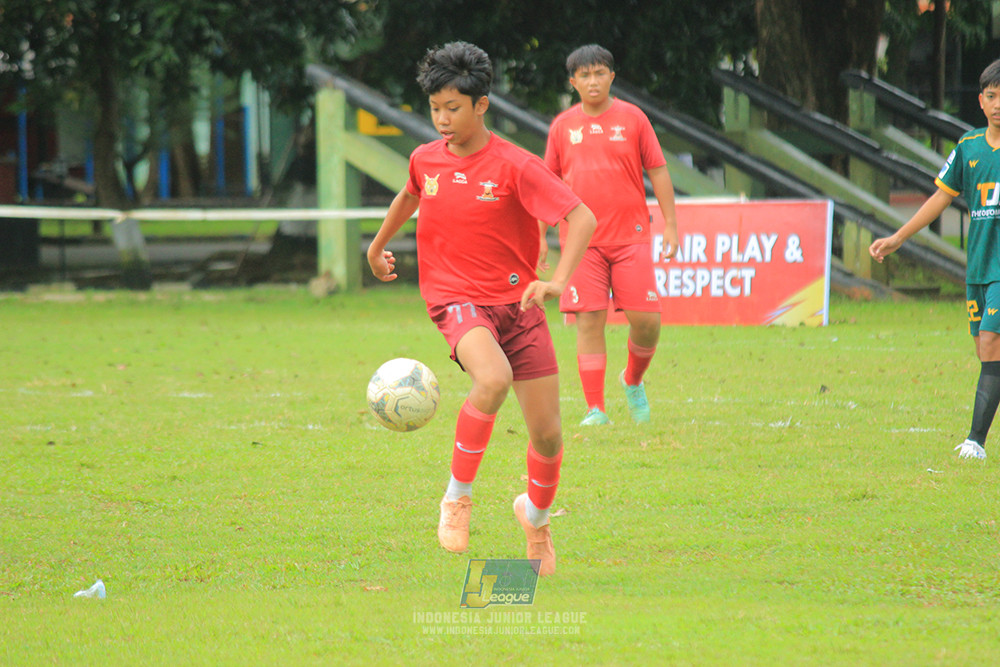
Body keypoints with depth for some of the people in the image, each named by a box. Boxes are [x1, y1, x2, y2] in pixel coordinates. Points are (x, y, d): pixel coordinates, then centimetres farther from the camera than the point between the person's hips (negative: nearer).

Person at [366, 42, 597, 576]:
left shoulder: (515, 166, -12)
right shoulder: (425, 159, 2)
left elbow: (581, 218, -18)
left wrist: (558, 280, -31)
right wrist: (378, 245, 40)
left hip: (517, 302, 0)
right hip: (457, 298, 0)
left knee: (547, 435, 0)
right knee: (493, 380, -34)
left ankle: (536, 514, 32)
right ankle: (458, 494, -16)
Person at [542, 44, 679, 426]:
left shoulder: (632, 118, 4)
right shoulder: (562, 126, 7)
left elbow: (658, 171, 6)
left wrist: (670, 225, 0)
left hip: (630, 236, 0)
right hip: (582, 240, 0)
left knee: (646, 319, -6)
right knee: (589, 321, -7)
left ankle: (633, 381, 23)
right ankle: (595, 409, -3)